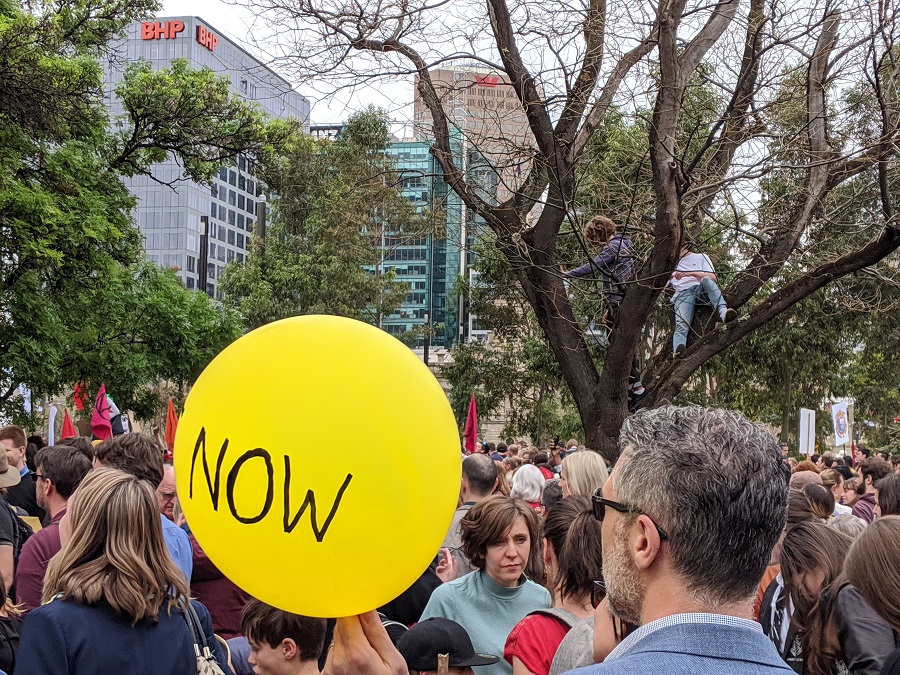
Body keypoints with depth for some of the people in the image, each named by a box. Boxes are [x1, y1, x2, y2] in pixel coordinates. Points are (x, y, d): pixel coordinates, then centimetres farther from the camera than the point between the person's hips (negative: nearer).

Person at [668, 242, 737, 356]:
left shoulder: (700, 257, 28)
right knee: (681, 324, -32)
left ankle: (723, 312, -58)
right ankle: (678, 350, -64)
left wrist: (691, 273, -4)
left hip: (699, 288, -1)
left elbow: (713, 277, 8)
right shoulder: (676, 264, 39)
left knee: (706, 280, -39)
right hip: (683, 293, 1)